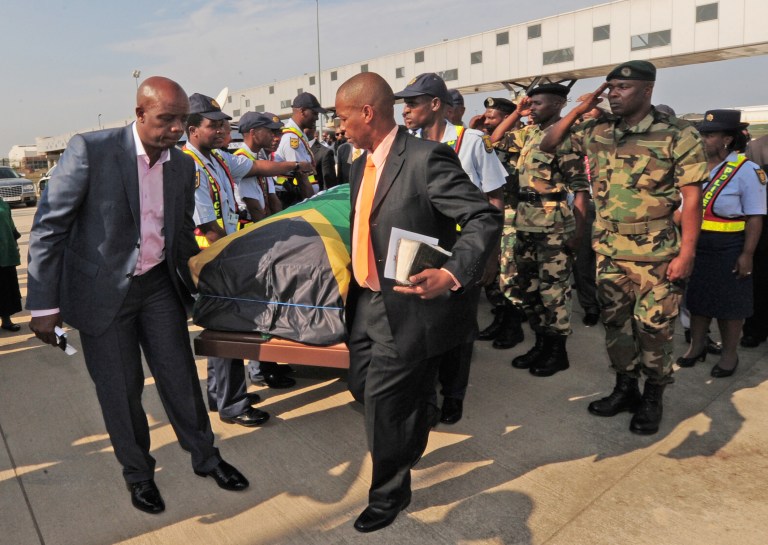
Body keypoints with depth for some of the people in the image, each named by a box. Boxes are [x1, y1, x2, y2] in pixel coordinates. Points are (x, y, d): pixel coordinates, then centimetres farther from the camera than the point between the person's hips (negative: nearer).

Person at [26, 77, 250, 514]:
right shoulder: (90, 150, -16)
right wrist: (45, 304, -14)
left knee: (181, 377, 9)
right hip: (102, 290, -3)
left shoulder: (182, 166, -1)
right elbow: (49, 227, -13)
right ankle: (138, 474, 31)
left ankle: (205, 457, 30)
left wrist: (190, 283, 15)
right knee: (121, 390, 8)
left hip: (158, 286, 4)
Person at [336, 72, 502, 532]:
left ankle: (390, 493, 31)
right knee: (364, 387, 19)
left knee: (383, 403, 4)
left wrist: (453, 275, -34)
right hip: (369, 301, 8)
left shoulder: (427, 158, -18)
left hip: (410, 307, -8)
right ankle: (418, 414, 51)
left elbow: (486, 218, -21)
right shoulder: (363, 165, 9)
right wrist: (356, 282, 16)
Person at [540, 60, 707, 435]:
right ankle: (625, 388, 33)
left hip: (658, 255, -4)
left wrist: (686, 253, -13)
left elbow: (692, 196, -9)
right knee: (615, 323, 14)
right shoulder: (597, 131, 3)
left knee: (653, 328, 5)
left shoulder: (678, 135, -9)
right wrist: (580, 110, -2)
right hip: (609, 252, 5)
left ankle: (653, 398, 26)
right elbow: (548, 145, 11)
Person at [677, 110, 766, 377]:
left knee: (729, 303, 7)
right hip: (694, 248, 5)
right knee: (697, 297, 14)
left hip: (728, 250, -5)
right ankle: (697, 346, 29)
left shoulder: (746, 170, -12)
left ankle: (729, 354, 22)